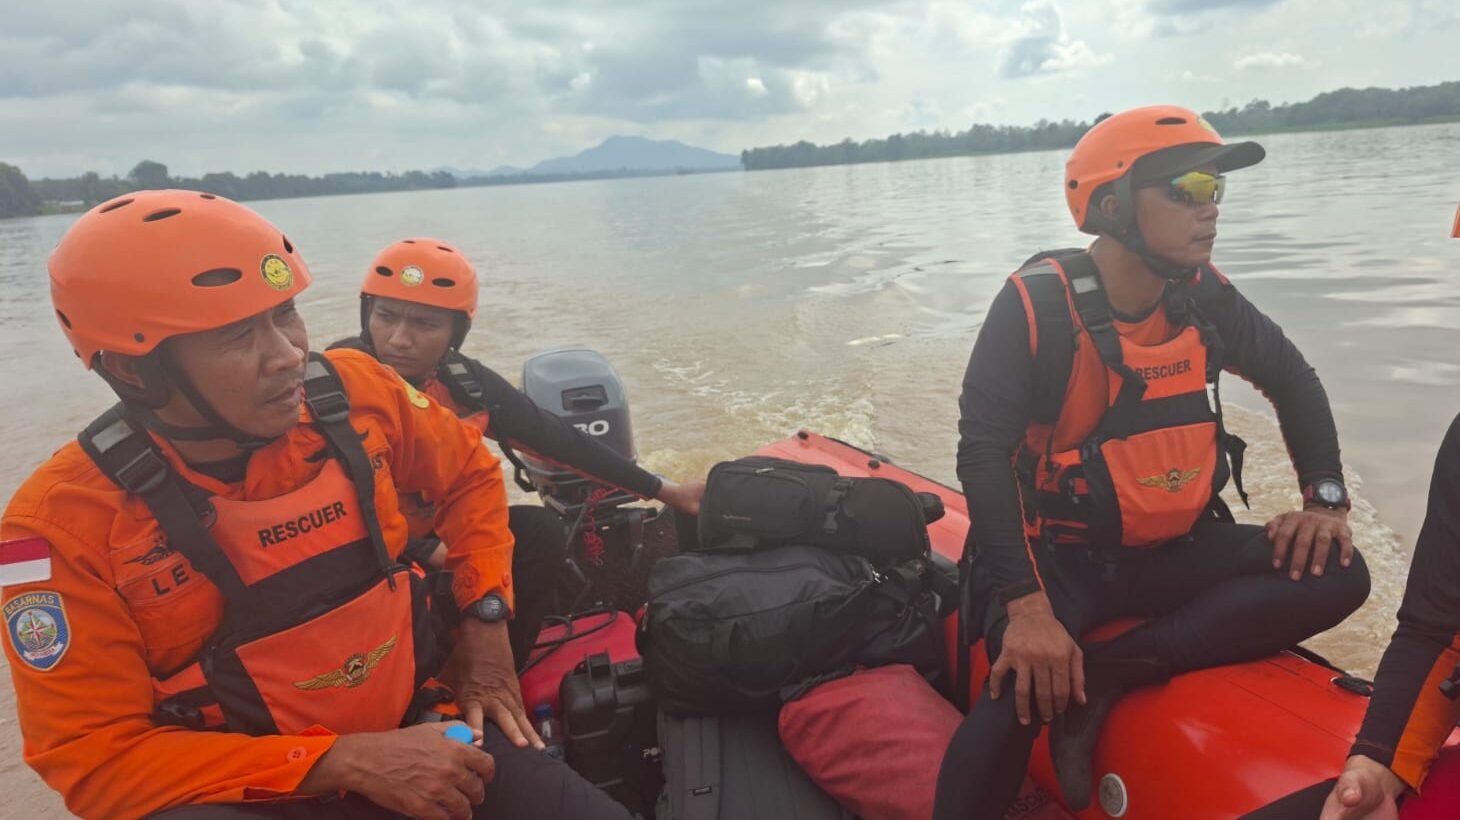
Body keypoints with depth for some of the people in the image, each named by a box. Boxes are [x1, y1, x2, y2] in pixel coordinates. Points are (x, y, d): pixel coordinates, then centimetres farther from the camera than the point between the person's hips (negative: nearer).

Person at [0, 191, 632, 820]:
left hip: (420, 722, 3)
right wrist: (344, 762, -21)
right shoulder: (63, 520, -15)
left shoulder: (353, 391, -9)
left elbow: (469, 475, 10)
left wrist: (486, 627, 1)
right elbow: (99, 756, -13)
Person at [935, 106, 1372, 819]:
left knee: (1337, 574, -15)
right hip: (1057, 555, -6)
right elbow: (982, 452, -23)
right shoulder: (1036, 305, -18)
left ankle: (1106, 675, -21)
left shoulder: (1204, 296, 0)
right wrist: (1026, 605, -32)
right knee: (1027, 689, -33)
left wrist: (1325, 496, 2)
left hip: (1172, 550, 6)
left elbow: (1292, 380, 17)